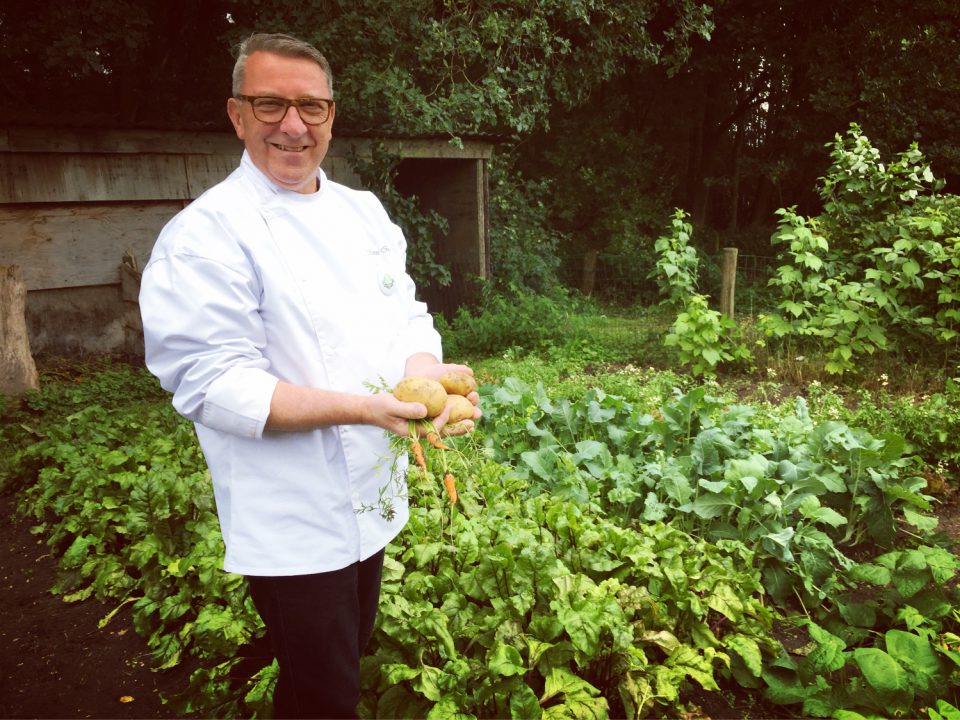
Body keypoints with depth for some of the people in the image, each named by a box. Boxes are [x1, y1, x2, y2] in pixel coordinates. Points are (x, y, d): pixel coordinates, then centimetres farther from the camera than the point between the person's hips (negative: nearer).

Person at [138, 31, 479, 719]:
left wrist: (427, 374, -17)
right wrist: (363, 408, -30)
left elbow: (407, 314, 6)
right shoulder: (206, 235, -17)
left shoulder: (364, 211, 6)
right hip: (293, 526, -7)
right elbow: (213, 383, -22)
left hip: (372, 500, 7)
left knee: (353, 650, 27)